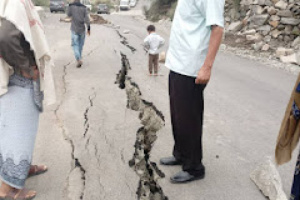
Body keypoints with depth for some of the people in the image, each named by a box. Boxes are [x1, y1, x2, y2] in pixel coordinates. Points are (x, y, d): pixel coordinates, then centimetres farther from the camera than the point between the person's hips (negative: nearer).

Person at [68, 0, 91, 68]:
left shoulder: (71, 6, -5)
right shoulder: (84, 7, 0)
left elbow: (69, 15, 10)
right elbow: (87, 18, -7)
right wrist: (89, 28, -5)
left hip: (74, 29, -2)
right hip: (82, 29, 2)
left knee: (75, 45, 1)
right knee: (81, 44, 17)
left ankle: (79, 60, -16)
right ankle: (79, 58, 30)